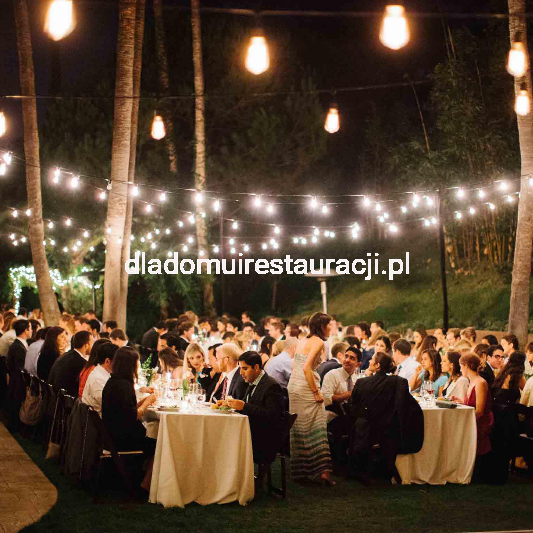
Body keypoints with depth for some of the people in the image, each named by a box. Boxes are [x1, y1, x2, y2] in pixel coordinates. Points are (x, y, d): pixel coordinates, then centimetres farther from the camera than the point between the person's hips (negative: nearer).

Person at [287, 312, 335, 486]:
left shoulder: (302, 341, 14)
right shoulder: (318, 341, -10)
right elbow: (307, 368, -20)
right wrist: (316, 392, -17)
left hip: (293, 386, 8)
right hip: (306, 387, -8)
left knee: (298, 429, 11)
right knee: (316, 429, -5)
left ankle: (300, 471, 15)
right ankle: (323, 470, -10)